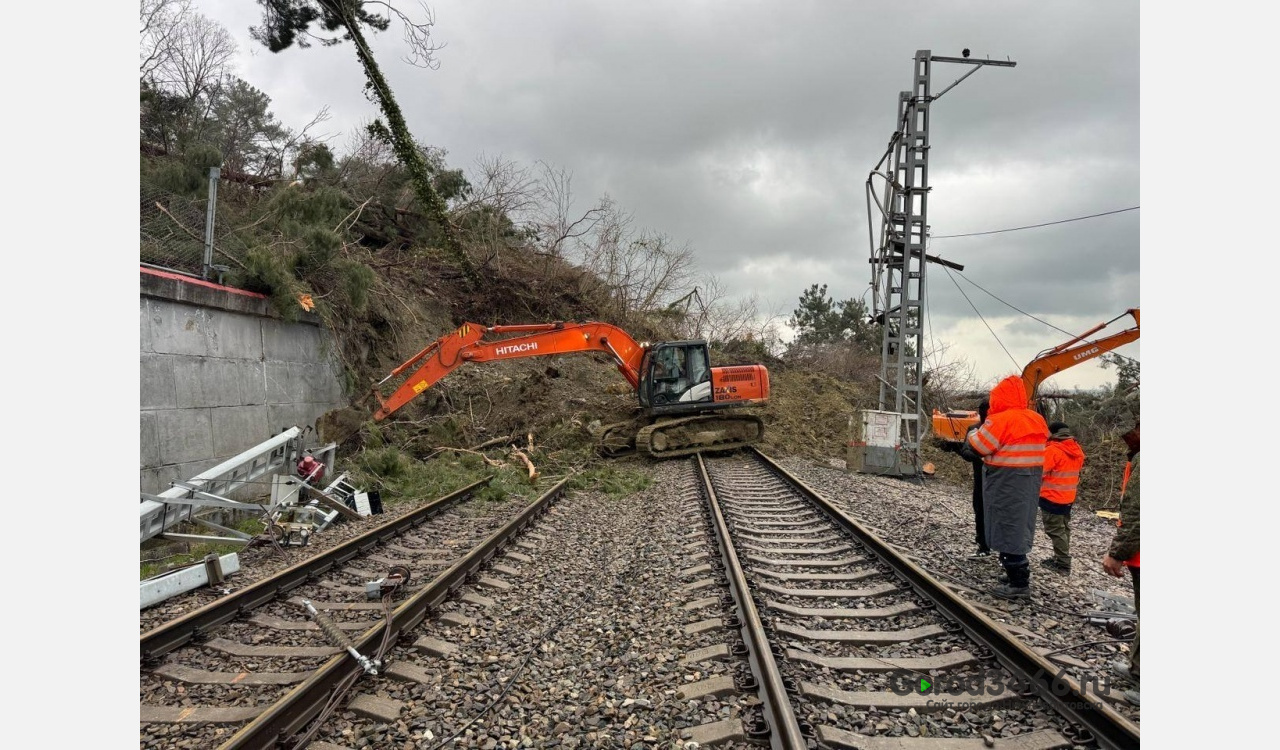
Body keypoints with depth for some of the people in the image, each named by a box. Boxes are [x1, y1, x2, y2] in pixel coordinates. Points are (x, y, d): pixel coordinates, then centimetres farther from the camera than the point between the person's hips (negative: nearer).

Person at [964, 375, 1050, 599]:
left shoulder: (1000, 420, -17)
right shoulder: (1037, 420, 8)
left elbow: (978, 447, -14)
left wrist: (972, 434, 5)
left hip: (1006, 486, -8)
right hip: (1029, 484, 8)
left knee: (1007, 531, -1)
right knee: (1019, 530, 17)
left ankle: (1018, 584, 3)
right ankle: (1019, 577, 26)